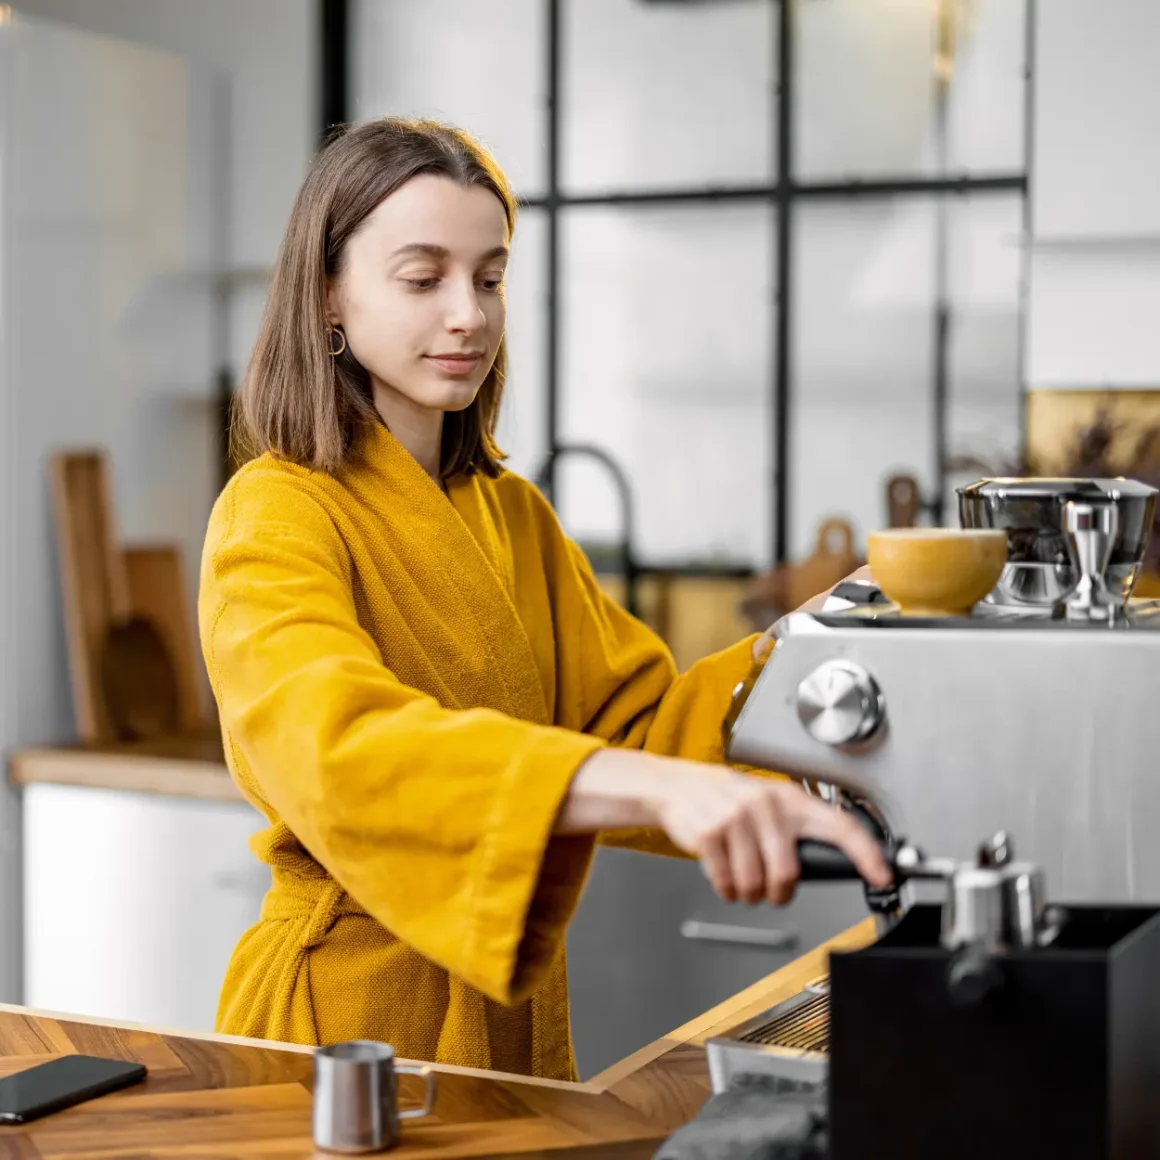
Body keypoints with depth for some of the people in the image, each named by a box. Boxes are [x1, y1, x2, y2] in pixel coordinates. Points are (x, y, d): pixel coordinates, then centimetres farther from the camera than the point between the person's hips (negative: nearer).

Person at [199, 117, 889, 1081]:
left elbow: (628, 722, 4)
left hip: (517, 1004, 7)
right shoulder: (277, 517, -15)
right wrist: (656, 785, -48)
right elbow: (340, 746, -34)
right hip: (356, 1008, -7)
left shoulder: (512, 514, 11)